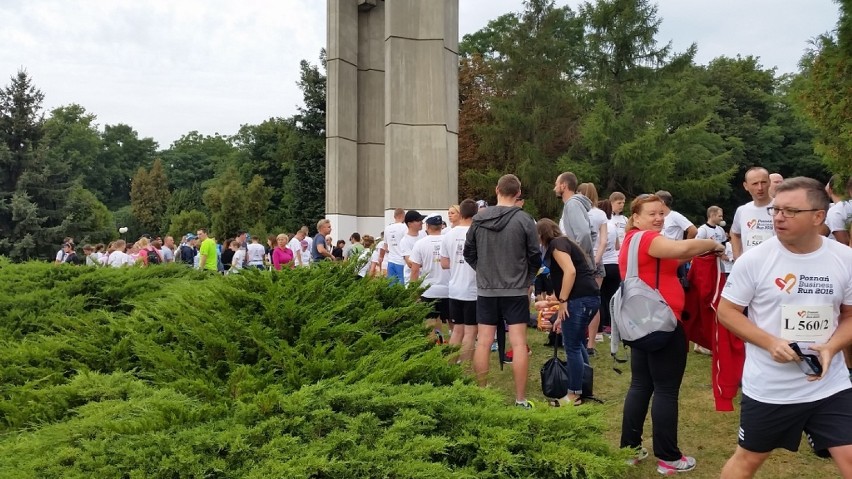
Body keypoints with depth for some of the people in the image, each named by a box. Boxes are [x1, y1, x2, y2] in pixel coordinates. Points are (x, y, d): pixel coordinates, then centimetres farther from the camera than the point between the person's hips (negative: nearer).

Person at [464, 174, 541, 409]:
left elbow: (469, 253, 8)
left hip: (486, 290, 3)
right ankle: (520, 399, 4)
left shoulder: (479, 218, -1)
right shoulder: (524, 220, -10)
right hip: (516, 290, -2)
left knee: (483, 343, 8)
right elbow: (535, 257, -4)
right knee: (519, 344, 1)